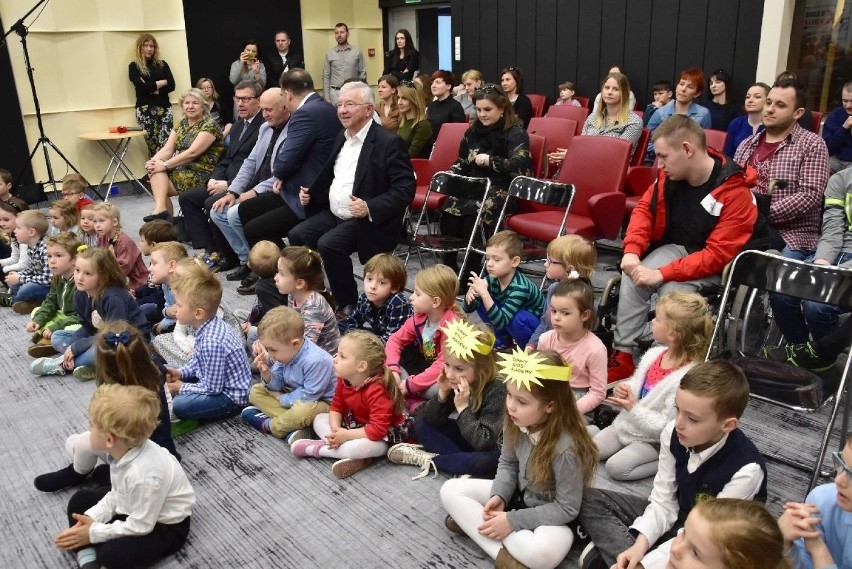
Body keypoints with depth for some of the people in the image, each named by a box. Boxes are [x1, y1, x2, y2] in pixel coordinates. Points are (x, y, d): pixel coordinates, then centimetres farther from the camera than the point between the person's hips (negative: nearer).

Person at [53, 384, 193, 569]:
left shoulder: (143, 474, -38)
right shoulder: (124, 450, -14)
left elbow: (139, 527, -26)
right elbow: (115, 495, 3)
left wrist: (94, 533, -17)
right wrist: (89, 520, -11)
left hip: (165, 526, -9)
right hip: (136, 507, 9)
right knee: (79, 500, 10)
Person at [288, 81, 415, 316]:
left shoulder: (389, 142, -14)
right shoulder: (342, 138, 13)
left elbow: (405, 189, -19)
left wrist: (370, 208, -29)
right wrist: (310, 193, 8)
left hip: (368, 221, -8)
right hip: (333, 214, 8)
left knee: (328, 244, -27)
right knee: (297, 236, -7)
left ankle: (348, 305, -8)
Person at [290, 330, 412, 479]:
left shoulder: (376, 391, -34)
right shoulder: (344, 381, -9)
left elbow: (378, 430, -37)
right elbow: (336, 406, 0)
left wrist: (346, 435, -31)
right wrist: (335, 430, -20)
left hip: (384, 434, -9)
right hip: (356, 424, 9)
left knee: (369, 446, -40)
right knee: (319, 419, 2)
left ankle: (318, 448, -18)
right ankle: (355, 456, -20)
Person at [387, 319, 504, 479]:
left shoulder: (495, 391, -29)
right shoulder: (452, 382, -14)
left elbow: (484, 442, -33)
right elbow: (432, 421, -8)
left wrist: (463, 407, -34)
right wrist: (442, 394, -24)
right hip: (461, 439, 6)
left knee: (489, 460, -38)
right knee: (420, 423, -3)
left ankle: (428, 460, -18)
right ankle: (463, 462, -16)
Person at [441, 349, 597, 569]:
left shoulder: (567, 447, -33)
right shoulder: (516, 423, -14)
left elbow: (566, 509, -24)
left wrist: (512, 521, -25)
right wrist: (499, 495, -15)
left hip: (552, 516, -7)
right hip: (518, 495, 7)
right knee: (450, 490, -7)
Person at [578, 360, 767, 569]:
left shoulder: (746, 470, -29)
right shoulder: (673, 434, -15)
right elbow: (663, 502, -8)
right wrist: (639, 545, -24)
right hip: (676, 518, 6)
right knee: (590, 499, -4)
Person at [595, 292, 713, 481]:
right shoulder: (653, 354, -6)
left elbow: (667, 427, -25)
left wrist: (633, 408, -27)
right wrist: (624, 390, -10)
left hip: (652, 440, -7)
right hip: (625, 424, 7)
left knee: (616, 466, -21)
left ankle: (664, 463, -3)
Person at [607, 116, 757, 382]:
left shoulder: (735, 192, -24)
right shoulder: (670, 176, -8)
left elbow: (718, 255, -25)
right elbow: (645, 209, 4)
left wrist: (662, 274, -31)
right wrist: (632, 251, -15)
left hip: (712, 266, -5)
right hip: (675, 248, 5)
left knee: (672, 290, -32)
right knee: (632, 278, -22)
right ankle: (622, 356, -17)